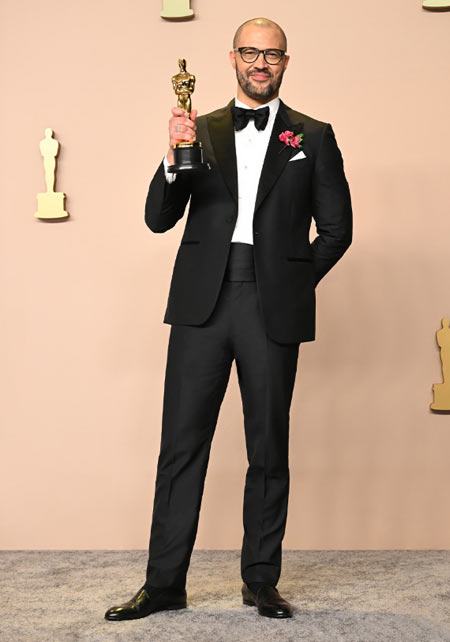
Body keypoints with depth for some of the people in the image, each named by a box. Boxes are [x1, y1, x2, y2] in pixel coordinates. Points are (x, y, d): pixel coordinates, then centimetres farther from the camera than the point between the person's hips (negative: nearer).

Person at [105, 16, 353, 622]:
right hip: (203, 301, 1)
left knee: (269, 450, 5)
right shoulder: (201, 130, 12)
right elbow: (158, 218, 5)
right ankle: (164, 582, 8)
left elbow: (336, 228, 10)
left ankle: (261, 579, 17)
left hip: (273, 308, 0)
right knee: (181, 444, 0)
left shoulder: (313, 137, 10)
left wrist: (296, 281, -1)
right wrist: (174, 157, -11)